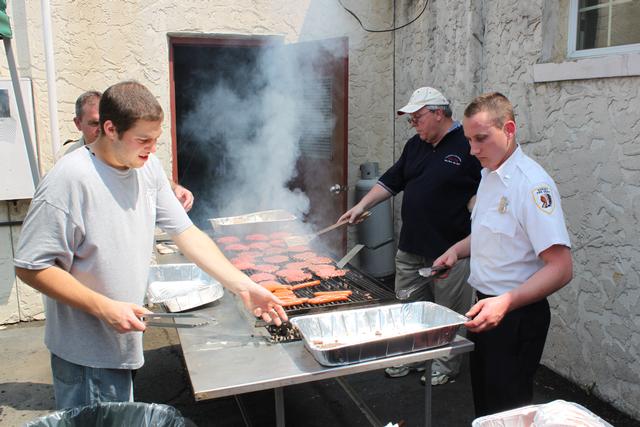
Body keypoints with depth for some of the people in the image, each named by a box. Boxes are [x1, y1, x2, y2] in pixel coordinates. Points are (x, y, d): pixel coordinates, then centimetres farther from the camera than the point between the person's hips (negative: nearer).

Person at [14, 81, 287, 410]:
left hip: (124, 343, 7)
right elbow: (31, 266, -20)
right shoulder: (69, 179, -23)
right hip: (87, 354, -7)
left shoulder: (147, 166, -2)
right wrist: (104, 308, -25)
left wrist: (243, 286, -9)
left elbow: (186, 233, -2)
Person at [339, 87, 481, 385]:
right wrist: (362, 206, 8)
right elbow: (391, 181, 17)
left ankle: (447, 364, 25)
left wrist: (468, 243, -15)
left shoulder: (468, 145, -9)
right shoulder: (415, 145, 13)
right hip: (411, 248, 7)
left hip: (450, 250, -6)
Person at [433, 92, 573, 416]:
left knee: (508, 408, 6)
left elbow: (561, 268, -27)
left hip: (516, 316, -8)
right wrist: (458, 250, 4)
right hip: (487, 308, 9)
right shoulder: (489, 174, 6)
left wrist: (505, 303, -36)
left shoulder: (532, 183, -23)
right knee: (484, 399, 22)